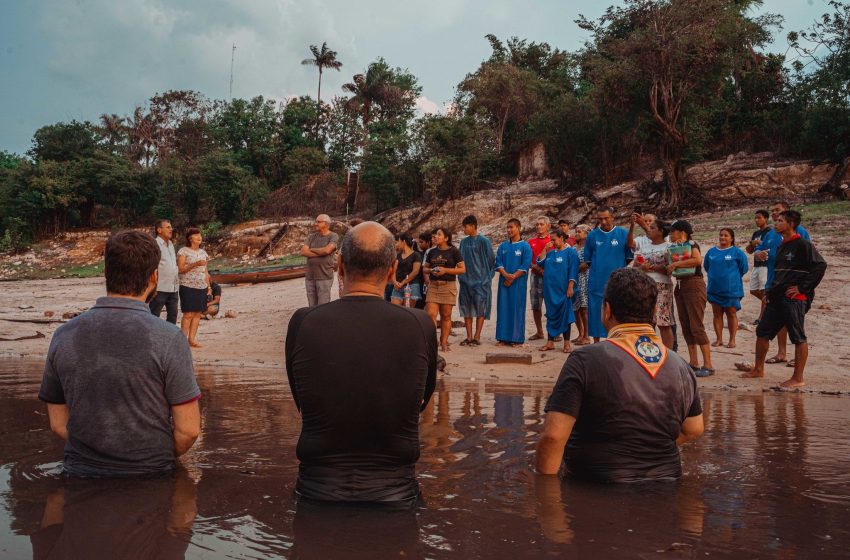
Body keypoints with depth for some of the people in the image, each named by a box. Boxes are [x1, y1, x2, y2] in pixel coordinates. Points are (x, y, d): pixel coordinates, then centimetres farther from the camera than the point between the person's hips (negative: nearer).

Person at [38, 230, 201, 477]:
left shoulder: (64, 336, -3)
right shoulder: (168, 338, -16)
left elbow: (58, 424, 5)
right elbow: (188, 430, -12)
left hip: (80, 474, 4)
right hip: (149, 478, -4)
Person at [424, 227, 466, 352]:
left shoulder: (453, 251, 0)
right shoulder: (432, 252, 13)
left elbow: (463, 269, -4)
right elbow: (425, 268, 20)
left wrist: (445, 270, -13)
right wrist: (431, 270, -4)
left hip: (448, 286, -3)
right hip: (433, 286, 3)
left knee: (446, 316, 3)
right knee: (431, 314, -8)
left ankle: (444, 343, 10)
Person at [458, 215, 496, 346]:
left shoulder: (483, 241, -7)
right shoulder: (463, 242, 10)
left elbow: (491, 260, -4)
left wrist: (487, 277, -1)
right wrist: (461, 275, 9)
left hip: (480, 280, -6)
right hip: (465, 280, 6)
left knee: (480, 309, -2)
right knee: (466, 309, 6)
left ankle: (477, 337, 3)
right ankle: (469, 337, 12)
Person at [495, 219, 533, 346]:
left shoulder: (525, 246, -1)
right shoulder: (503, 246, 11)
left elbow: (526, 266, -7)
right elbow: (498, 263, 5)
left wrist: (513, 277, -14)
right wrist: (506, 275, -13)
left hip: (518, 283, -4)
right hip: (504, 282, 4)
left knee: (517, 309, -1)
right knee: (503, 308, 3)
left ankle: (517, 338, 4)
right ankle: (504, 338, 8)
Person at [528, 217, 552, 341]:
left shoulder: (552, 241, 0)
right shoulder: (531, 241, 11)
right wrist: (536, 267, -8)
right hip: (535, 275, 4)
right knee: (535, 305, 6)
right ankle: (539, 332, 16)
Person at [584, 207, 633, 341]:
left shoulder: (623, 234, -1)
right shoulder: (592, 235, 4)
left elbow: (630, 258, 5)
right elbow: (587, 261, 11)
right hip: (596, 283, 2)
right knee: (596, 311, 6)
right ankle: (596, 342, 17)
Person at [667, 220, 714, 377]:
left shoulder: (692, 244, -7)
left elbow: (698, 260, -25)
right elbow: (670, 269, 12)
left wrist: (676, 264, -19)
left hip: (694, 285, -8)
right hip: (680, 286, 8)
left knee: (696, 326, -11)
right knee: (686, 327, 8)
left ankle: (708, 365, -8)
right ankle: (693, 363, 13)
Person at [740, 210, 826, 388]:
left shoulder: (802, 244, -10)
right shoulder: (782, 246, 17)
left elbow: (820, 266, -17)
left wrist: (802, 287, -17)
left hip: (794, 299, -9)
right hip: (777, 298, 9)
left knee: (798, 338, -2)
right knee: (762, 332, 12)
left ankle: (798, 379, 2)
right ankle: (758, 369, 24)